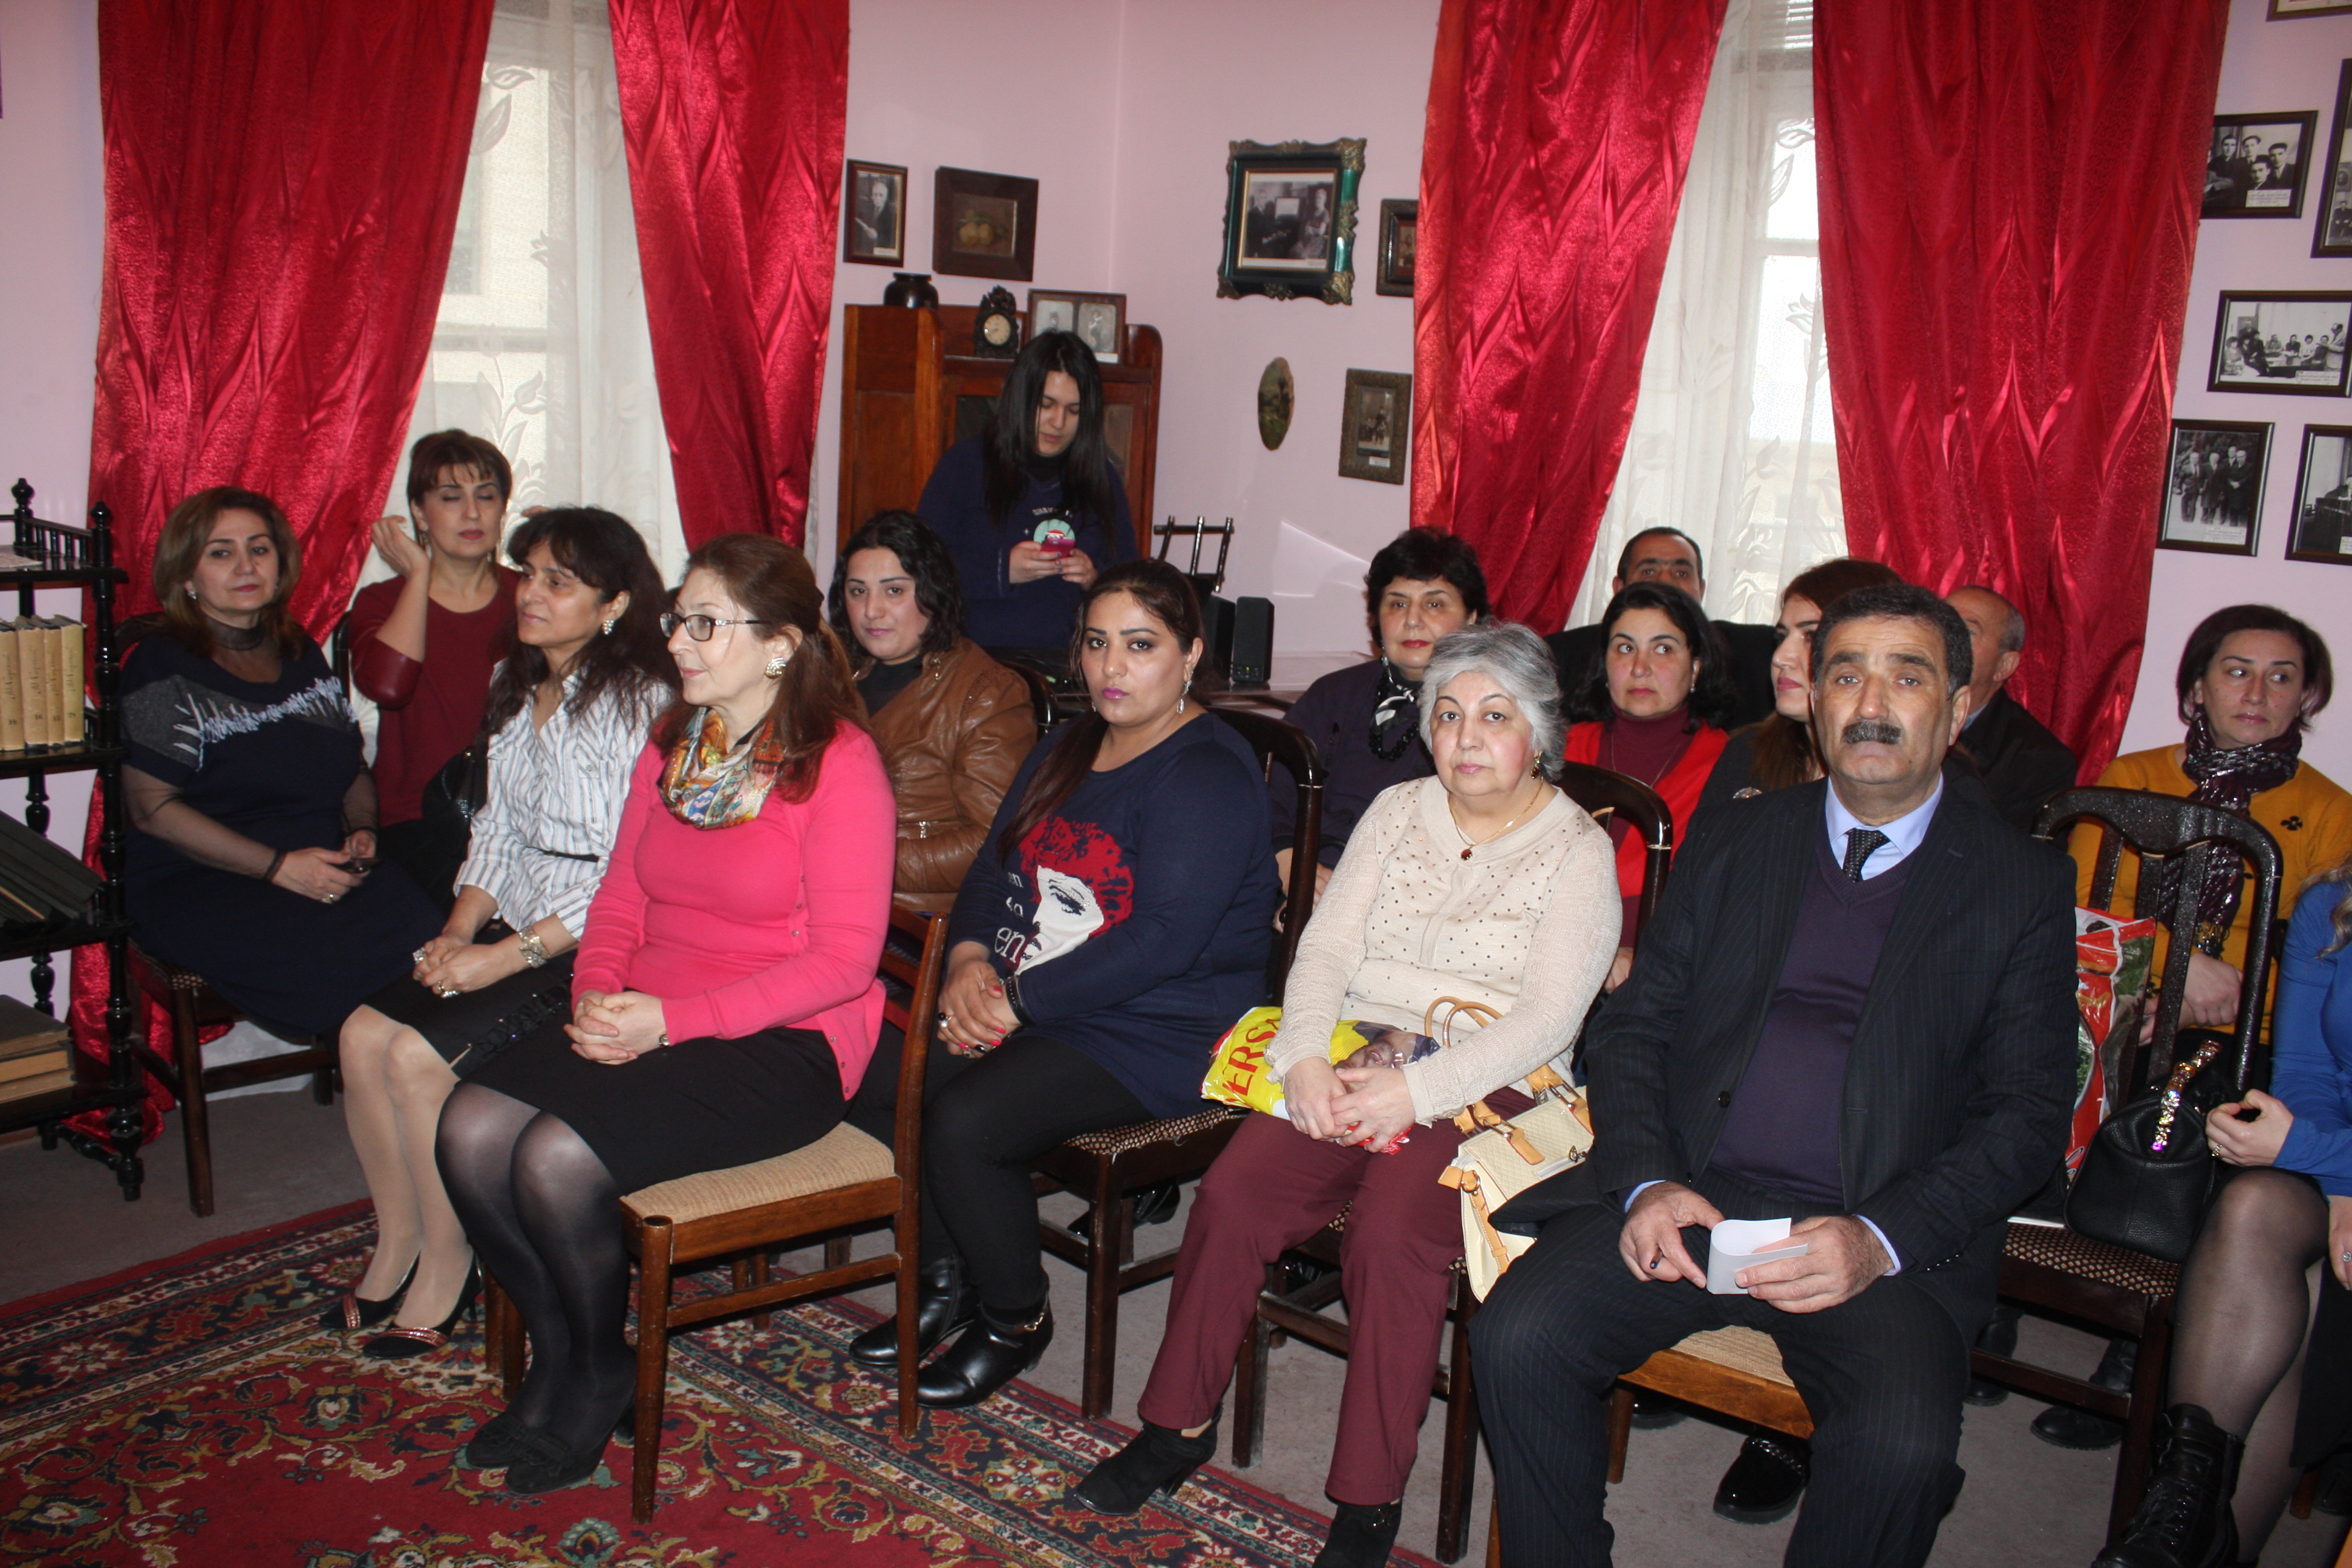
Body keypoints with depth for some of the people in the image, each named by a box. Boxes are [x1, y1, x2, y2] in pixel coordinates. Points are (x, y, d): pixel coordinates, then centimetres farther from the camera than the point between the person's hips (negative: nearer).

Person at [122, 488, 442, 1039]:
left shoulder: (301, 655, 18)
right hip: (197, 886, -5)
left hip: (324, 870, 5)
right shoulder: (162, 668, 0)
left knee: (427, 935, -27)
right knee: (339, 958, -34)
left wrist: (363, 831, 4)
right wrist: (280, 866, -15)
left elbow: (353, 766, 27)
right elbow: (152, 808, -7)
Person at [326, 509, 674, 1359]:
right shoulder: (515, 687, 13)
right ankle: (397, 1245, 9)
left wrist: (511, 955, -19)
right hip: (517, 931, 8)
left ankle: (448, 1268, 0)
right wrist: (459, 928, 0)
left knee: (421, 1055, -20)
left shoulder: (640, 702, -15)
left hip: (595, 949, -8)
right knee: (364, 1033, -8)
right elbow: (497, 829, 16)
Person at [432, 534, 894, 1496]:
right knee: (470, 1130, -15)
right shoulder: (670, 748, 13)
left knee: (556, 1160, -24)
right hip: (645, 1022, 7)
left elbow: (843, 959, -16)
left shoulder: (839, 765, -12)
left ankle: (603, 1376, 6)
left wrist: (674, 1020, -20)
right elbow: (622, 897, 16)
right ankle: (557, 1357, 8)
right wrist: (597, 994, -5)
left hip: (786, 1042, -7)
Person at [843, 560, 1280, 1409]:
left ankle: (1016, 1320, 2)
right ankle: (947, 1286, 8)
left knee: (964, 1122, -25)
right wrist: (969, 959, -7)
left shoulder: (1209, 774, -14)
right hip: (1025, 1005, 8)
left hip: (1155, 1036, -8)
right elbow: (993, 867, 14)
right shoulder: (1068, 748, 14)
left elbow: (1160, 942, -22)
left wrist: (1017, 1002, -20)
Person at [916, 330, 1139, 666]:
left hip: (1070, 662, 3)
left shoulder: (1102, 479, 19)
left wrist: (1095, 579, -3)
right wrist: (1003, 572, -12)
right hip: (979, 658, -2)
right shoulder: (964, 465, 9)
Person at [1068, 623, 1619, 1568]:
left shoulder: (1578, 851, -1)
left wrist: (1416, 1091, -21)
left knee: (1391, 1237, -30)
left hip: (1482, 1093, -4)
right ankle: (1180, 1422, 0)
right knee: (1231, 1194, -19)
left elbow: (1547, 1018, -10)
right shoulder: (1397, 813, 13)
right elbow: (1326, 946, 7)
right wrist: (1306, 1057, -12)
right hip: (1351, 1067, 4)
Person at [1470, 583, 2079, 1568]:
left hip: (1892, 1239, -2)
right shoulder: (1734, 840, 14)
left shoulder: (2022, 885, 6)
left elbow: (2028, 1115, 1)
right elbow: (1634, 1027, 11)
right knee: (1516, 1340, -21)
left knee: (1901, 1443, -29)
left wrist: (1881, 1240, -15)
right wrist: (1645, 1184, -8)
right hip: (1689, 1199, 2)